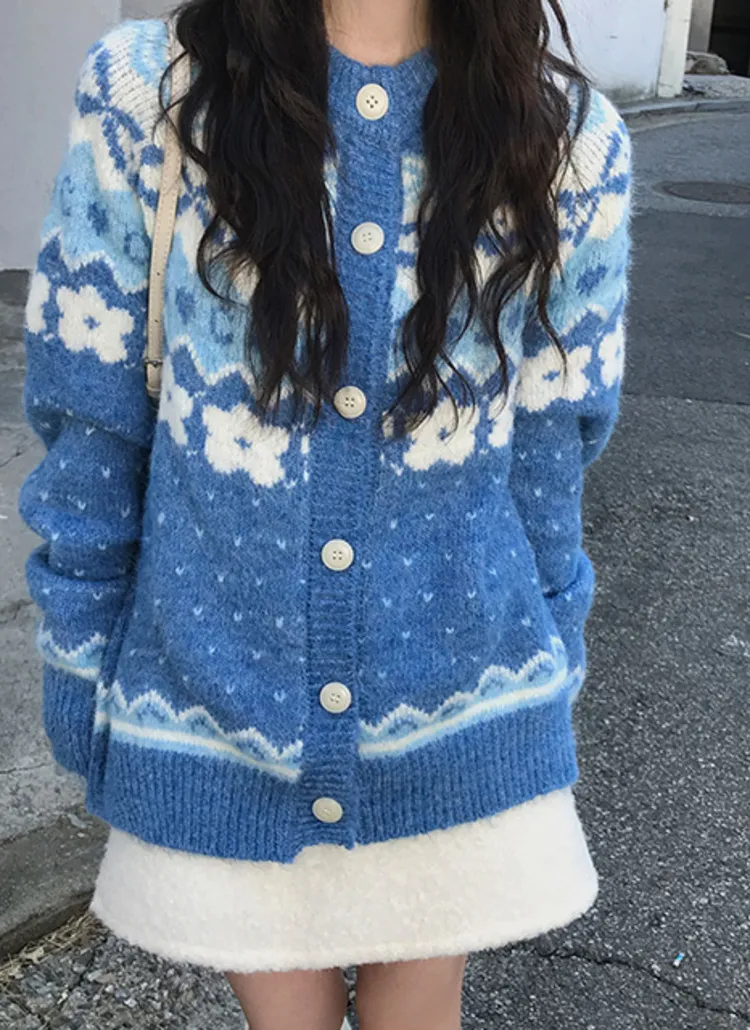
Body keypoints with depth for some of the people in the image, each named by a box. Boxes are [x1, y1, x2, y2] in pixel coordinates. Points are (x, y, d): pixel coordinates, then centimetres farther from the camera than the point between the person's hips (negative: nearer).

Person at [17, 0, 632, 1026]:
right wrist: (82, 676, 1)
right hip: (214, 718, 0)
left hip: (459, 728, 1)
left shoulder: (568, 137, -6)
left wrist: (540, 697, 8)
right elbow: (89, 431, -3)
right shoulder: (142, 93, -8)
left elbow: (550, 459, 2)